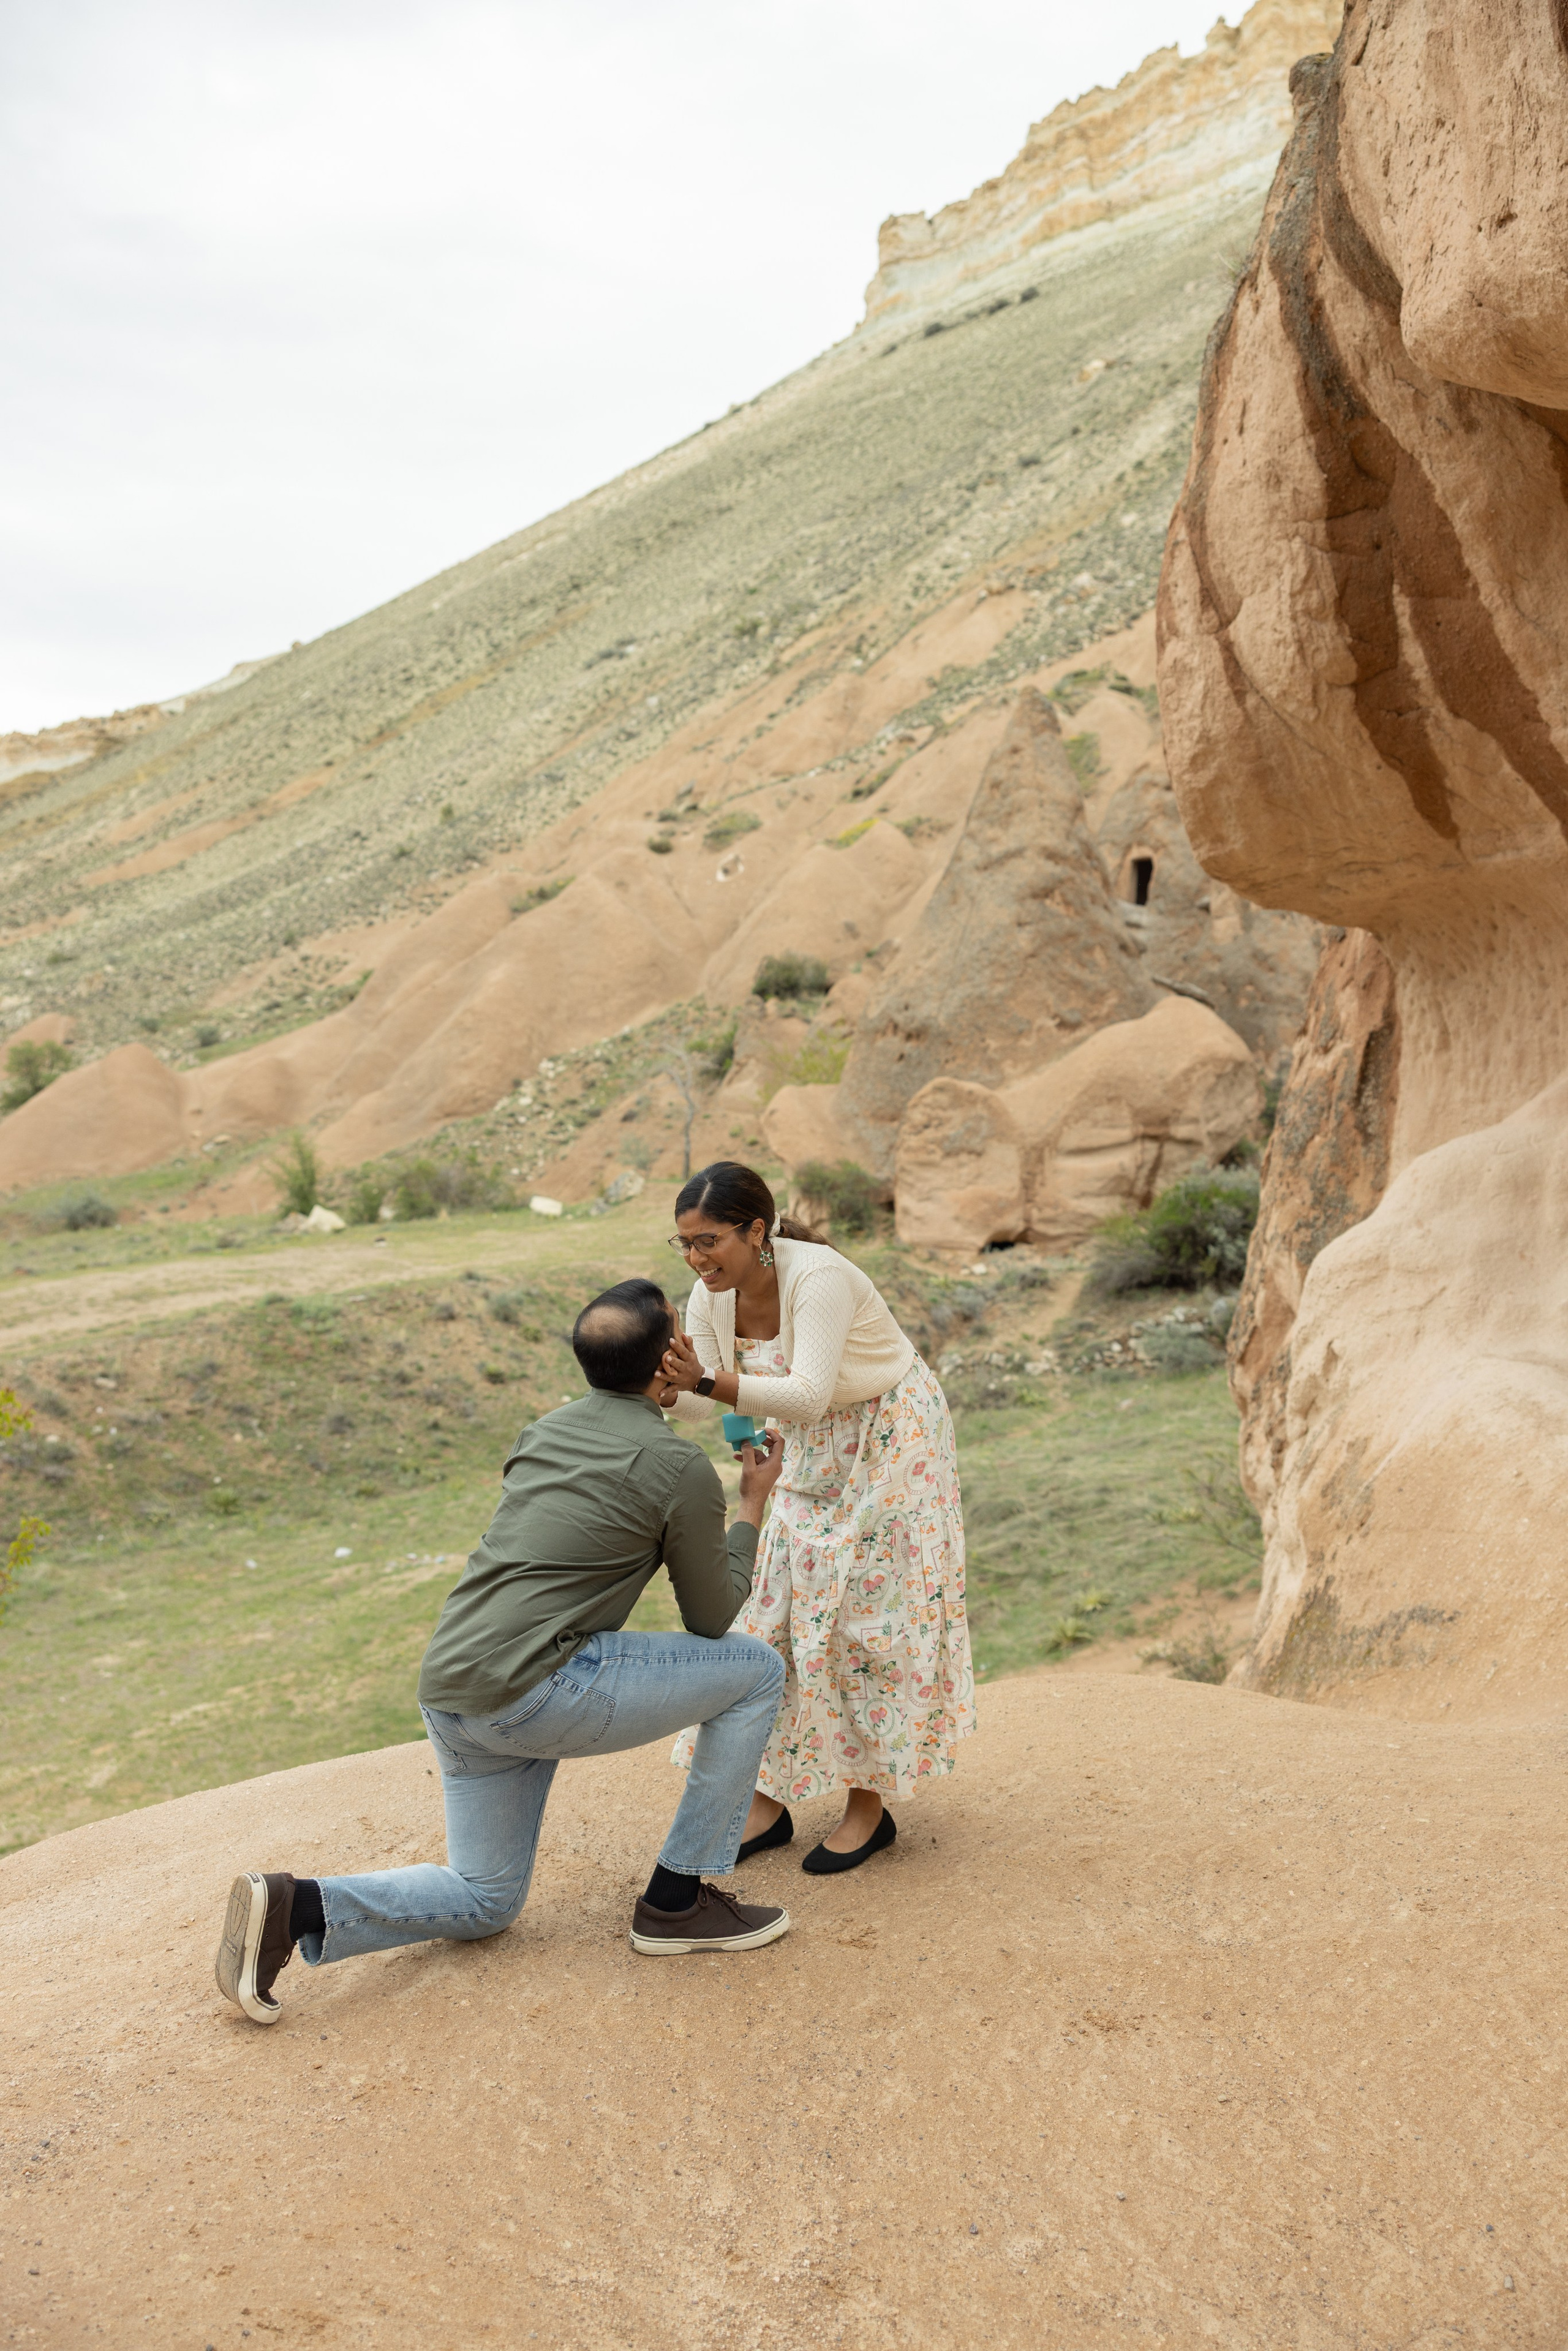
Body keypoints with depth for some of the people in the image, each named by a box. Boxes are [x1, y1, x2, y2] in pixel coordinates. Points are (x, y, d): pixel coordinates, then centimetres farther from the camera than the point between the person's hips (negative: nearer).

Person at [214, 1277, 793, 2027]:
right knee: (756, 1671, 6)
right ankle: (679, 1900, 10)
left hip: (451, 1686, 8)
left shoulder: (544, 1431, 16)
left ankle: (294, 1909, 1)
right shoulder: (682, 1468, -6)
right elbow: (711, 1620, 5)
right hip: (534, 1687, -8)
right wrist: (754, 1505, 17)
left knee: (484, 1902, 23)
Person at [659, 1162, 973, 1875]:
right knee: (778, 1604, 4)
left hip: (890, 1440, -7)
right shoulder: (712, 1293, -10)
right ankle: (770, 1801, 13)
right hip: (815, 1448, 7)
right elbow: (695, 1394, -9)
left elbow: (807, 1395, -42)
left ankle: (869, 1805, 10)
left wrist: (711, 1383, -54)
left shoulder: (818, 1279, -32)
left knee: (866, 1614, -4)